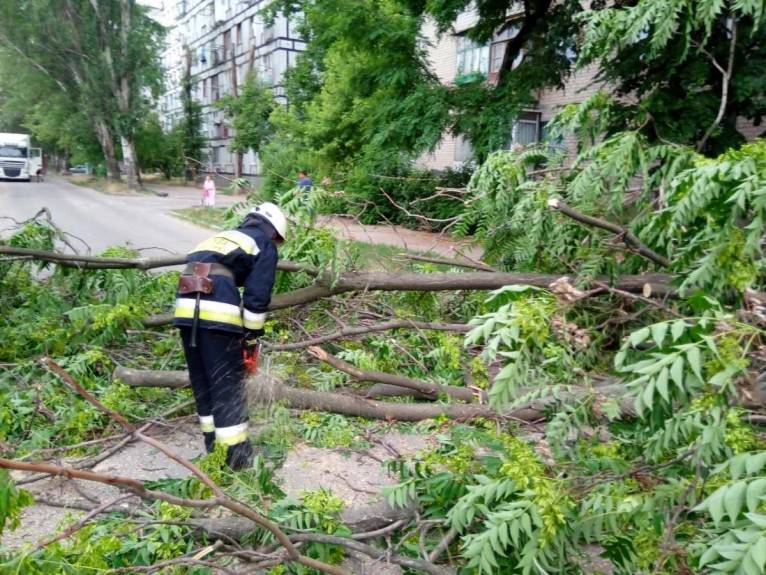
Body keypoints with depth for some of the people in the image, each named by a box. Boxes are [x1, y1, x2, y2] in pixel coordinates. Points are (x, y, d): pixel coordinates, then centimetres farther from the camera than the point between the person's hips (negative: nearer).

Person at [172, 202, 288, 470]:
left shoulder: (225, 235, 34)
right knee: (228, 382, 2)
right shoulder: (265, 245, 14)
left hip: (185, 304, 7)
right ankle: (236, 452, 10)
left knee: (201, 379, 17)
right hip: (217, 309, -7)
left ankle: (213, 443, 29)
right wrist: (252, 337, 9)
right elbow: (257, 296, 0)